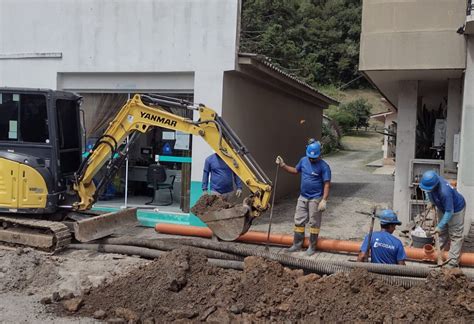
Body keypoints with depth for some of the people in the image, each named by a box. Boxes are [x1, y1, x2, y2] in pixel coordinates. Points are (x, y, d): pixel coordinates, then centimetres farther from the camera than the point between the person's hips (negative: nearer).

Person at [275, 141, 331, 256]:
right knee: (299, 221, 11)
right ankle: (297, 244, 22)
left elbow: (327, 184, -17)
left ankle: (312, 247, 16)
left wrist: (324, 200, -24)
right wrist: (283, 165, 7)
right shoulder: (304, 160, 2)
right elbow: (295, 170, 19)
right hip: (302, 197, 6)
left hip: (315, 199, -6)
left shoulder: (323, 166, -15)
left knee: (314, 223, 4)